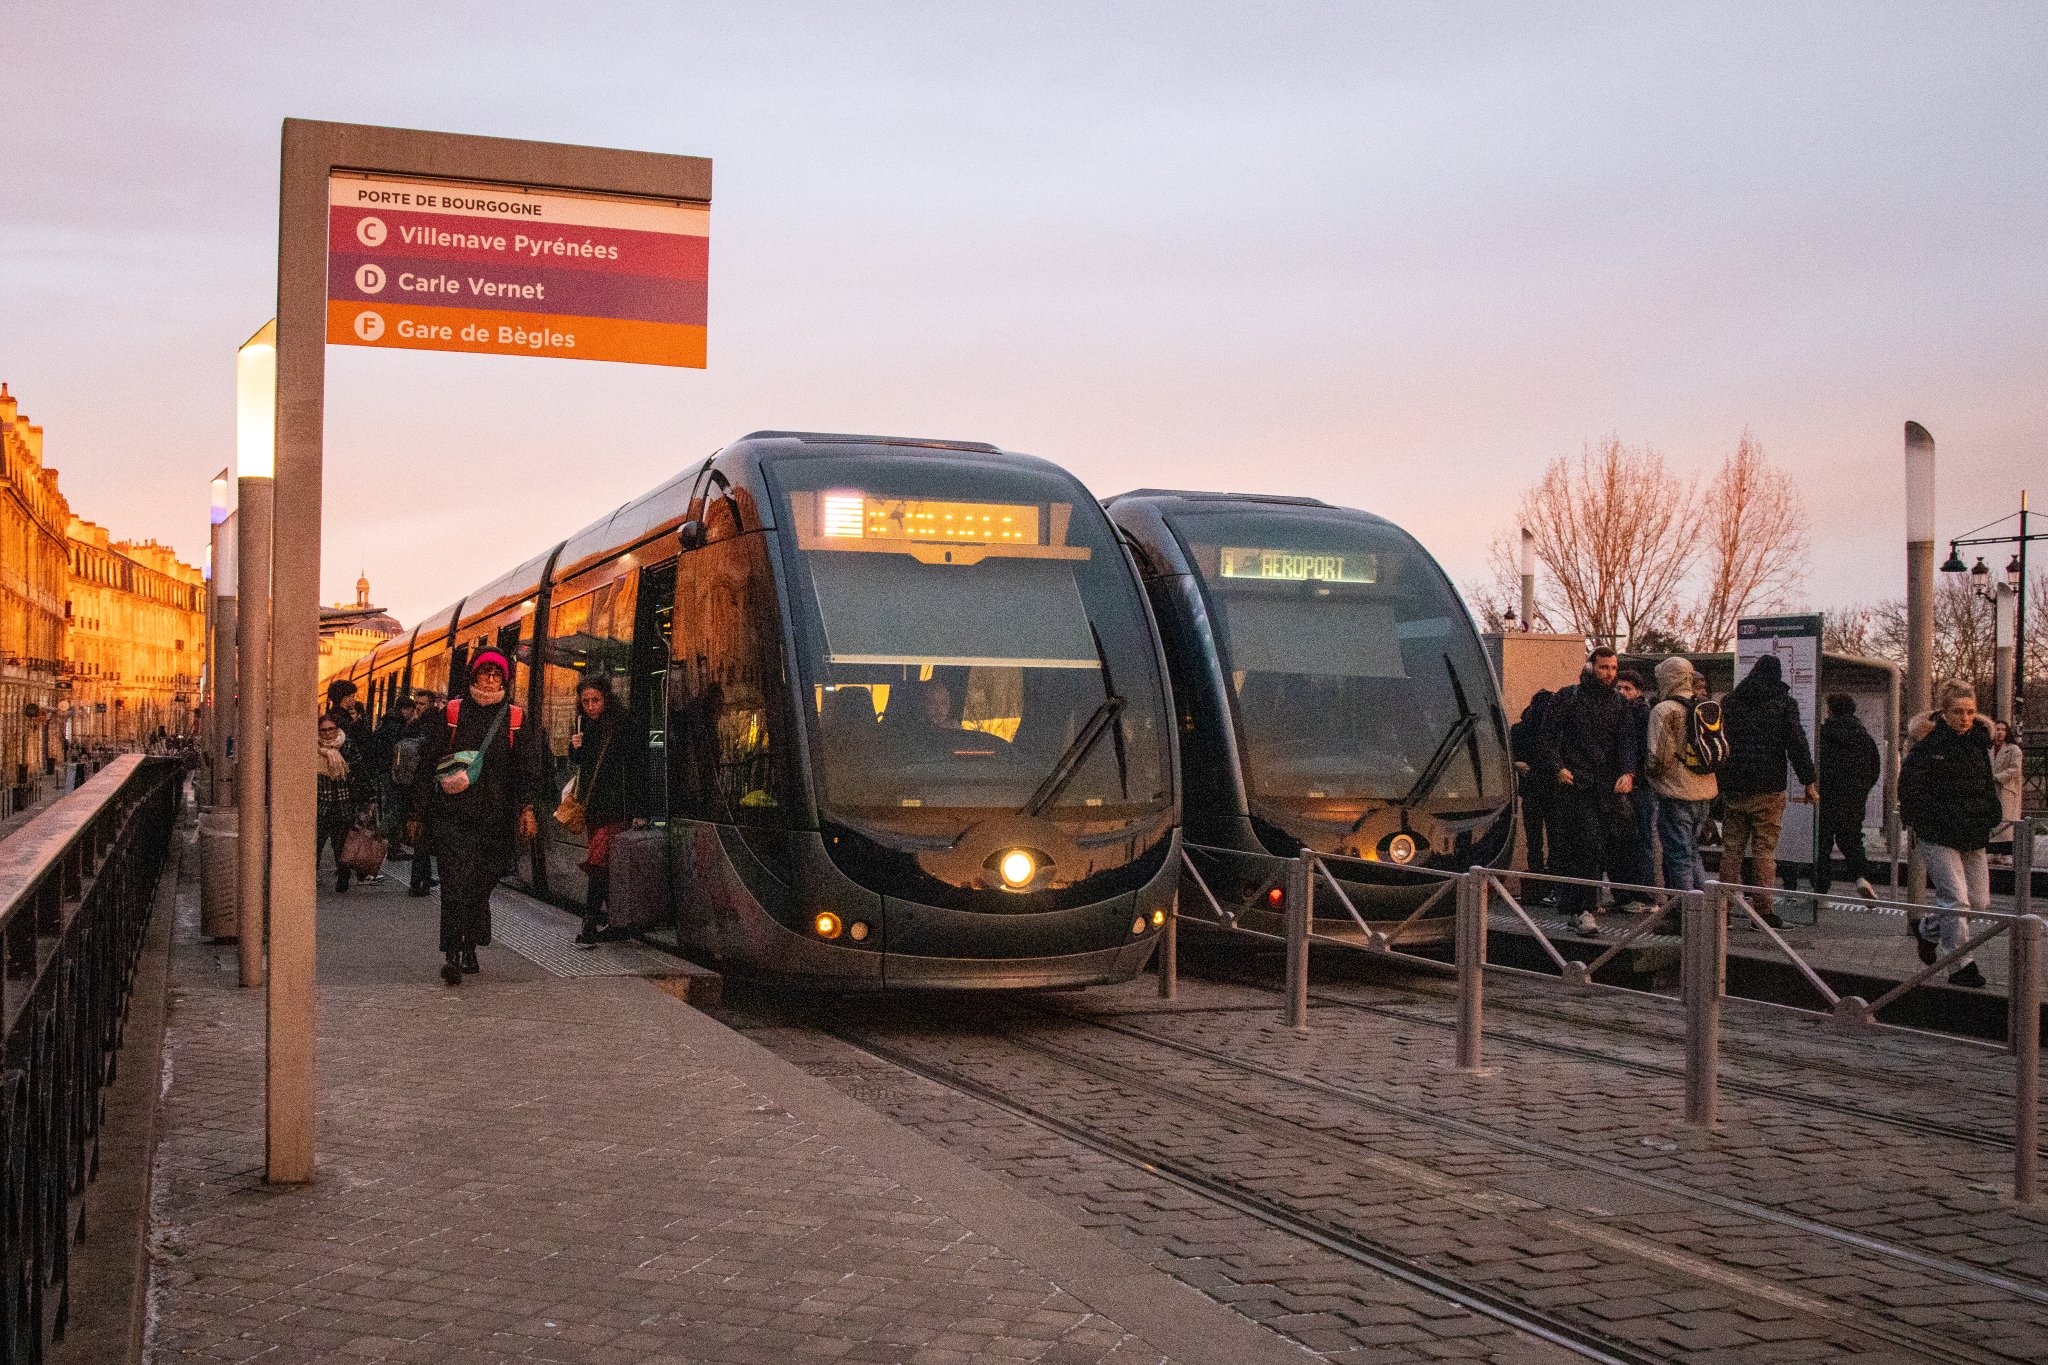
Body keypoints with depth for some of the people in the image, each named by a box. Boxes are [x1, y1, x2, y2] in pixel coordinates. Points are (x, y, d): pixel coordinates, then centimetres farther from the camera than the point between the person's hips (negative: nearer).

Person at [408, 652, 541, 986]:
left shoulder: (515, 719, 10)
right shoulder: (452, 713, 6)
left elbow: (529, 767, 10)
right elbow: (429, 761, 7)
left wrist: (527, 808, 0)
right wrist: (421, 807, 4)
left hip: (495, 816, 2)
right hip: (452, 812, -2)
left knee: (482, 882, 7)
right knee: (457, 880, -13)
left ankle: (469, 948, 23)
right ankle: (452, 955, -17)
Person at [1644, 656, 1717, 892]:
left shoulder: (1663, 711, -12)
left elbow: (1659, 757, -17)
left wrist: (1647, 768, 2)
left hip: (1676, 795, -7)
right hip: (1705, 793, 7)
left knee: (1679, 855, -1)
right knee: (1692, 851, 19)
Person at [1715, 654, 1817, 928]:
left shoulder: (1728, 702, 11)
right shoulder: (1783, 703, -1)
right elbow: (1797, 744, -4)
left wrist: (1718, 781, 19)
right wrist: (1809, 781, 1)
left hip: (1732, 789, 3)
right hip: (1768, 790, -3)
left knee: (1731, 849, 7)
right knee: (1765, 852, 0)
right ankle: (1764, 911, -2)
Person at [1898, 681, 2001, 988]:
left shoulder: (1979, 741, 9)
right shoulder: (1928, 745, -11)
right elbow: (1910, 791, -13)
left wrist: (1990, 814, 5)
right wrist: (1946, 819, -17)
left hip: (1973, 836, 7)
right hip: (1938, 836, -7)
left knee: (1980, 901, 9)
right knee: (1955, 899, -11)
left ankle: (1929, 928, 33)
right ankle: (1961, 965, -2)